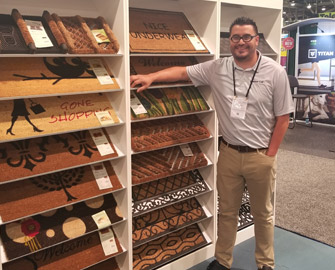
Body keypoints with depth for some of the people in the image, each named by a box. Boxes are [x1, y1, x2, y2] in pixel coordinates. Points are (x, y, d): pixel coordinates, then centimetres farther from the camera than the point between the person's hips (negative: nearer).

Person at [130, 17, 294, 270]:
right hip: (229, 153, 2)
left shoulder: (275, 72, -9)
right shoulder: (217, 68, -2)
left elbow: (282, 118, -6)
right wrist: (151, 76, -14)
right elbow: (182, 72, 0)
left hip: (260, 156, -2)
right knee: (227, 211, 16)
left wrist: (270, 154, -8)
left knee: (263, 214, 14)